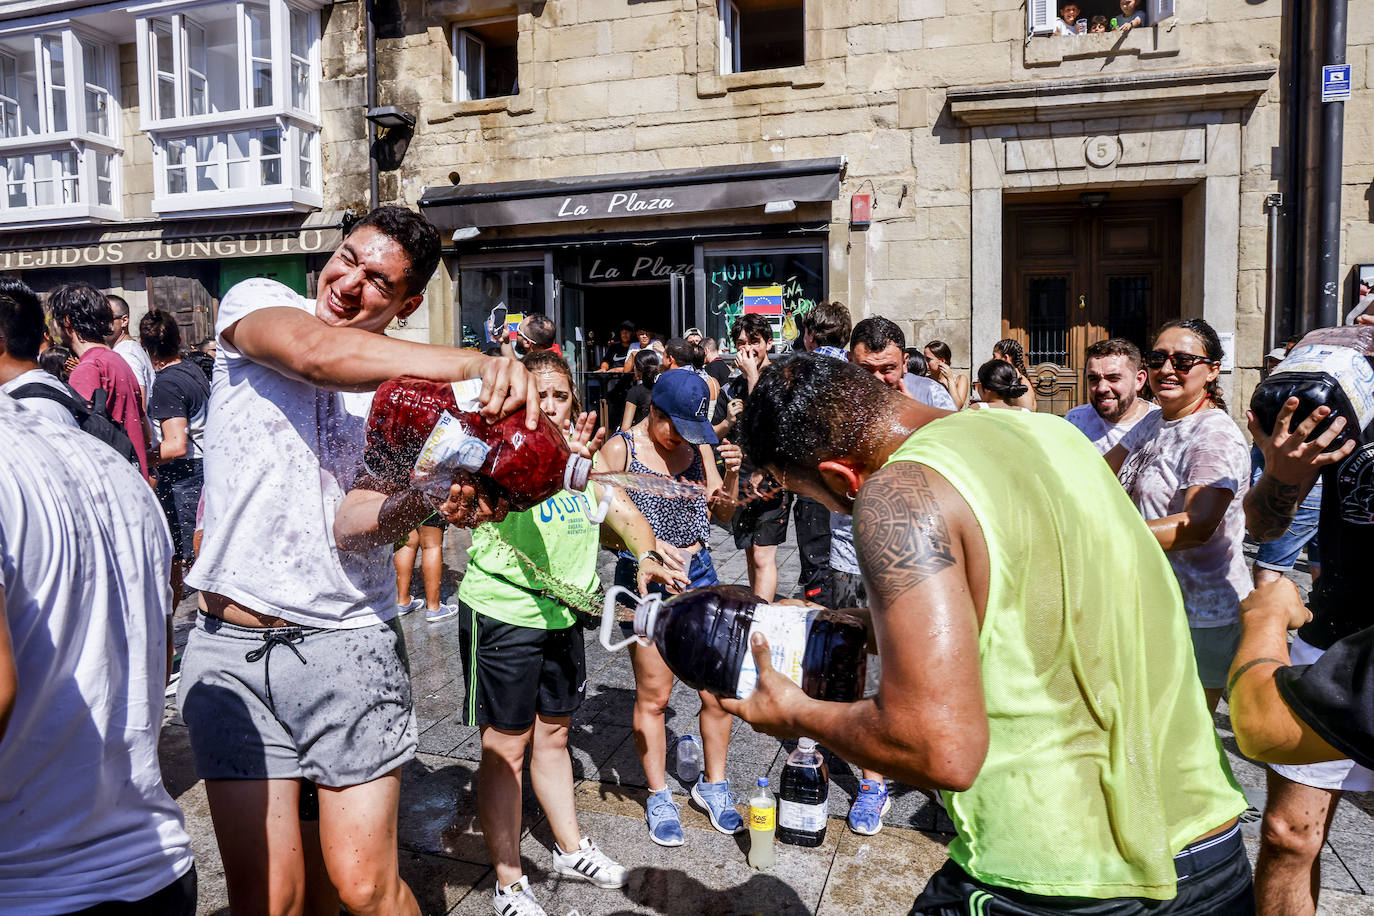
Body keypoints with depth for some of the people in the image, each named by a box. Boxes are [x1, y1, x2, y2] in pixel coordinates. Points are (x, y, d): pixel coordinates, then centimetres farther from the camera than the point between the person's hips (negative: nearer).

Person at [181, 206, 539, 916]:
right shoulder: (257, 299, 2)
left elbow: (353, 522, -11)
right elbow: (315, 352, -23)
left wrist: (426, 502, -33)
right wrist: (476, 365, -35)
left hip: (348, 644, 0)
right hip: (230, 648, 0)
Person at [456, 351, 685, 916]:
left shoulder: (585, 455, 6)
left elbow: (625, 512, 3)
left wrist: (646, 556, -17)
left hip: (563, 614, 7)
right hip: (503, 613, -6)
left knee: (552, 735, 21)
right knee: (505, 750, 4)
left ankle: (570, 849, 38)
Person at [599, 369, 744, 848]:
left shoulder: (697, 444, 6)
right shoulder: (620, 449, -7)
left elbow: (722, 513, 10)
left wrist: (732, 475, -7)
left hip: (699, 573, 4)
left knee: (719, 689, 5)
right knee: (653, 696, 4)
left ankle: (713, 784, 27)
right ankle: (659, 797, 23)